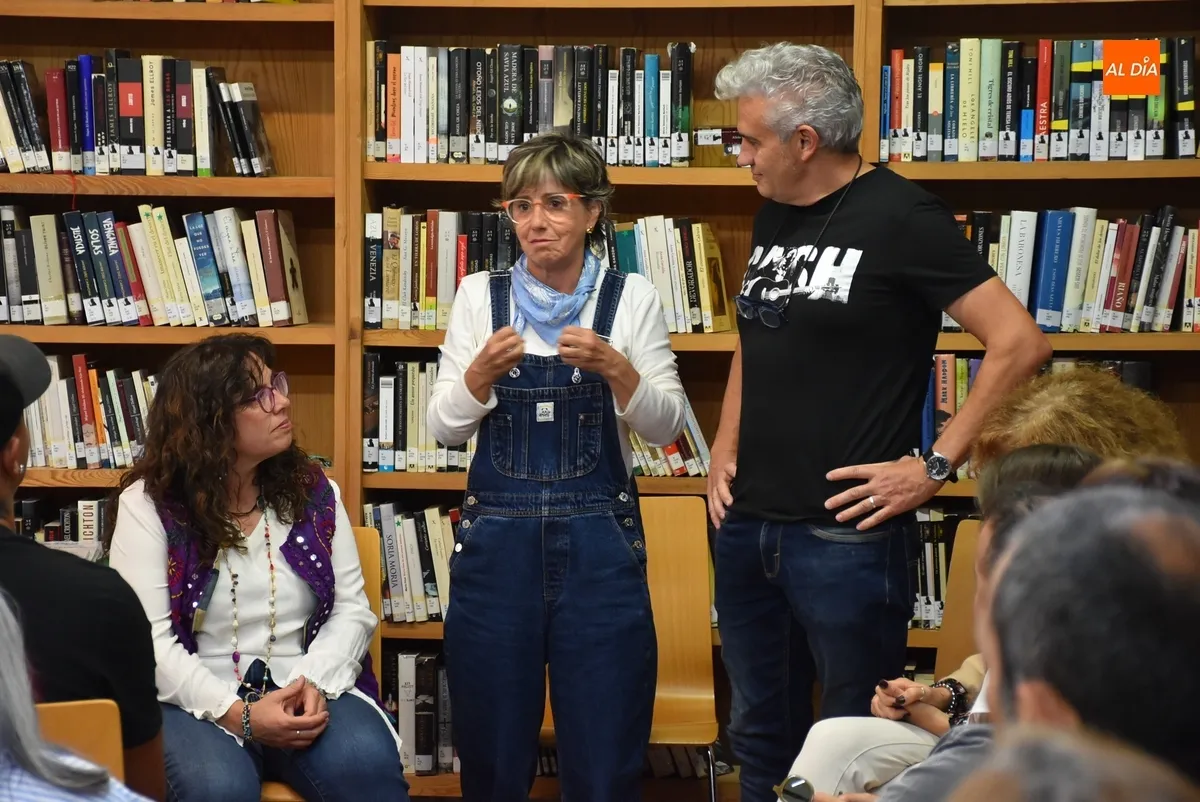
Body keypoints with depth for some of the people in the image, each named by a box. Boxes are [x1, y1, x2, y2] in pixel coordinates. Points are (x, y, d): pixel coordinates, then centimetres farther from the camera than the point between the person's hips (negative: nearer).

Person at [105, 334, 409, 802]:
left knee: (368, 764, -30)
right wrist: (236, 713, -21)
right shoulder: (148, 505, -3)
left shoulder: (313, 491, 9)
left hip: (306, 690, 2)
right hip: (196, 703, -2)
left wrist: (313, 683, -14)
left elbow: (352, 609, 6)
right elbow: (145, 640, -10)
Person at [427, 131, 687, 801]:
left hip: (600, 541, -1)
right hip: (497, 537, 1)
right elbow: (444, 428, 2)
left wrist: (615, 367, -18)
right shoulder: (479, 296, 4)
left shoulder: (633, 298, 2)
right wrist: (483, 371, -16)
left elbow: (667, 427, -1)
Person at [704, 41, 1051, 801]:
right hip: (748, 526, 7)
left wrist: (935, 466, -16)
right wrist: (726, 445, 11)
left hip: (846, 535, -7)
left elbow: (1022, 344, -16)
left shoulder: (900, 218, -12)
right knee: (761, 737, 17)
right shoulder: (774, 218, 10)